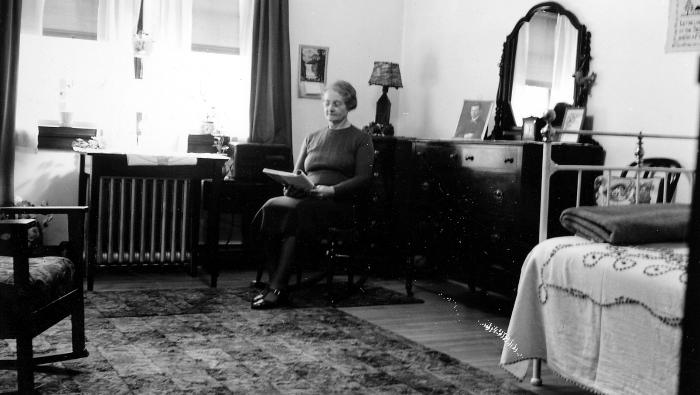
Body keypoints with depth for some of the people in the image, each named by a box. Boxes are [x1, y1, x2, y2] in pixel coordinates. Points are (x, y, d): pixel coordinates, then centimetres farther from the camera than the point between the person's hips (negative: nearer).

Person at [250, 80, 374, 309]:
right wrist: (290, 186, -3)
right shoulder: (311, 139, 26)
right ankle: (274, 281, -31)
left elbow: (362, 179, -2)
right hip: (304, 199, 4)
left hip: (338, 203, -4)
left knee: (297, 211, -36)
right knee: (271, 208, -29)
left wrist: (331, 190, -18)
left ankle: (277, 288, -37)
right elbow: (296, 174, 22)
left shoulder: (361, 139, 11)